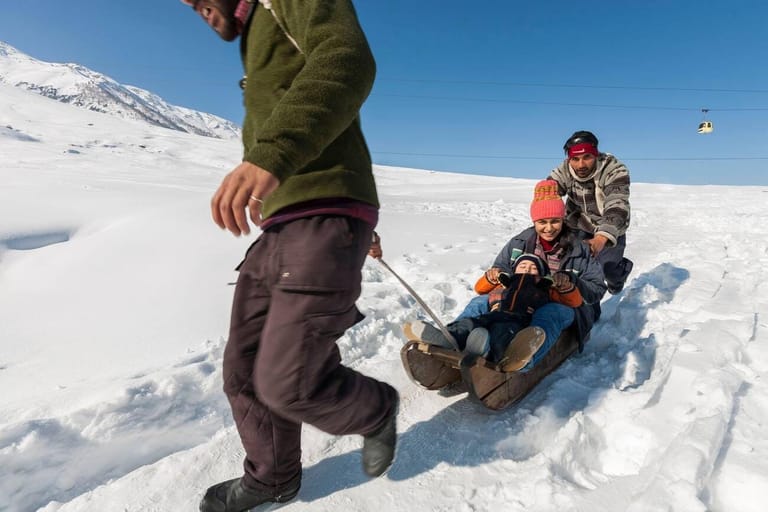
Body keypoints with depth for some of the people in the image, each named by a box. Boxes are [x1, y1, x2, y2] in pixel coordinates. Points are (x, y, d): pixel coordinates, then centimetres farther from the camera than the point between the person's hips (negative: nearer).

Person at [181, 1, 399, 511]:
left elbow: (349, 62, -21)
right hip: (278, 231, 9)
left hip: (324, 220, -9)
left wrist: (272, 154, -35)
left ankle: (376, 410, 21)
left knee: (289, 384, -10)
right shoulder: (257, 41, 31)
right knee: (244, 371, 11)